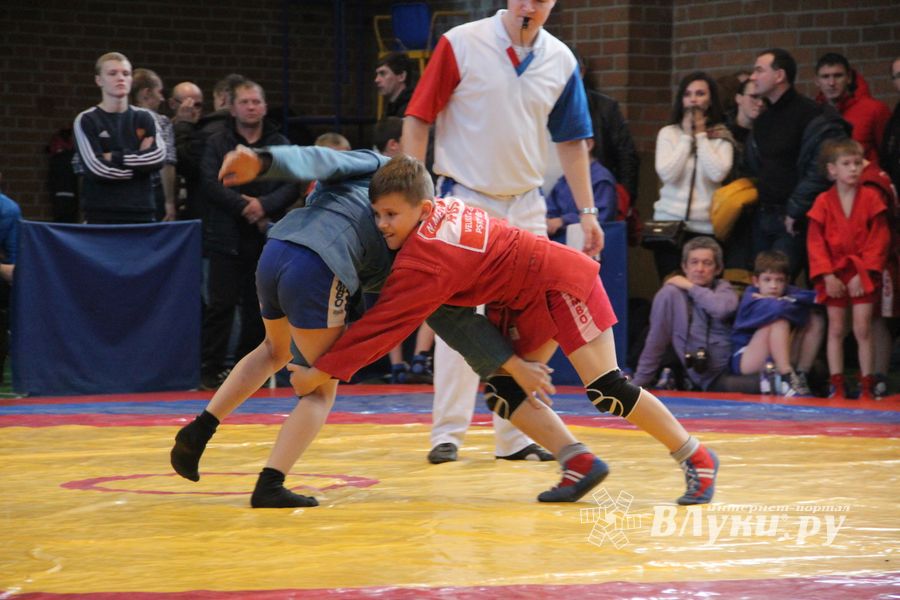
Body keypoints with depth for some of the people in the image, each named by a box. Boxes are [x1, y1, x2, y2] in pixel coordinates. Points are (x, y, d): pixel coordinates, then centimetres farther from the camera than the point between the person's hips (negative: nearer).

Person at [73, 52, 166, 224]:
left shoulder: (144, 118, 12)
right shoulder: (87, 121, 0)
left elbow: (158, 157, -4)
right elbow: (97, 168, -11)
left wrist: (114, 158, -7)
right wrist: (140, 162, -4)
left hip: (141, 212, 3)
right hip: (101, 215, -3)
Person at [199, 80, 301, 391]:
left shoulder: (280, 145, 10)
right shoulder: (217, 144, 5)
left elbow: (292, 185, 0)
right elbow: (211, 182, -8)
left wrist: (264, 205, -16)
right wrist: (244, 206, -17)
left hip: (266, 237, 2)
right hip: (226, 238, -2)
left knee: (258, 306, 6)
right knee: (222, 303, -6)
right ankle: (211, 368, -3)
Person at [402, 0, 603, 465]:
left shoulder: (560, 61, 3)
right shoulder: (460, 45, -9)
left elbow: (570, 140, 11)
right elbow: (417, 119, -6)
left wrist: (586, 211, 9)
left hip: (526, 206, 4)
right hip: (465, 200, -4)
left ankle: (514, 435, 13)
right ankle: (447, 433, 2)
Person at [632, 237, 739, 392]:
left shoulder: (724, 288, 9)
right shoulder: (670, 293, -2)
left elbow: (722, 309, -15)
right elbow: (655, 342, -1)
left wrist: (691, 287, -6)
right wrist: (638, 384, -2)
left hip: (722, 378, 4)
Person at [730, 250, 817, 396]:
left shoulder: (788, 293, 3)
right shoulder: (751, 297, -13)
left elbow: (817, 297, -12)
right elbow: (776, 308, -33)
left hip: (774, 361, 6)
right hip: (744, 359, -6)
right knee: (779, 320, -28)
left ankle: (801, 375, -10)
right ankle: (785, 378, -32)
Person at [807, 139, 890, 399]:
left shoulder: (870, 198, -2)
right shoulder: (823, 202, -1)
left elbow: (879, 240, -3)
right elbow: (815, 242, -2)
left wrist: (864, 272, -11)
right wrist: (828, 276, -10)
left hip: (862, 275, -1)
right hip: (834, 275, 1)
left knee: (863, 330, -2)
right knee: (836, 330, 5)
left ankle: (866, 387, 3)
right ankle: (837, 386, 9)